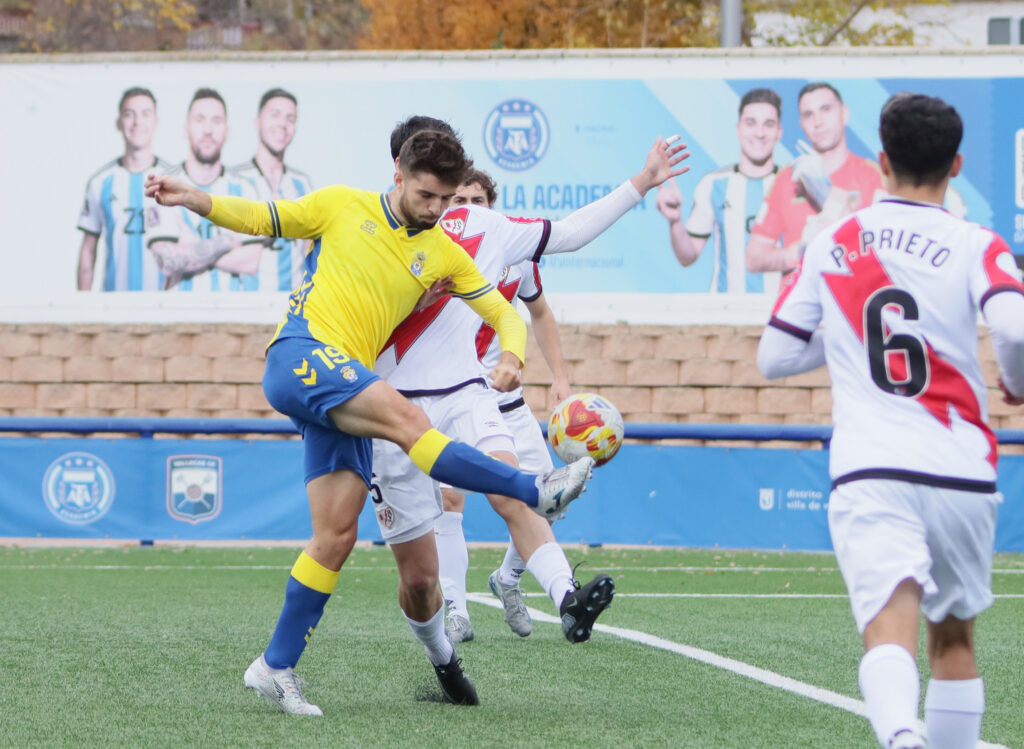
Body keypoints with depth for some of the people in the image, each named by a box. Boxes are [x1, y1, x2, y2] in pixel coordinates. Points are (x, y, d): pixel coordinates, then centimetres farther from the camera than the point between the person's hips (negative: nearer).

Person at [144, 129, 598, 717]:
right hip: (301, 354, -5)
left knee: (338, 535, -5)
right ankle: (535, 492, -31)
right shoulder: (343, 206, 7)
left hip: (346, 393, 5)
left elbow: (506, 315, 14)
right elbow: (258, 218, 13)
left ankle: (276, 668, 1)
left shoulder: (443, 254, 16)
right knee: (407, 420, -28)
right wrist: (195, 199, -3)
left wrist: (511, 355, -8)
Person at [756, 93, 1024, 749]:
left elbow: (774, 357, 15)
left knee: (891, 631, -18)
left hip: (869, 473, 0)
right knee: (954, 636, 20)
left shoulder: (831, 245, 10)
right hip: (961, 473, 0)